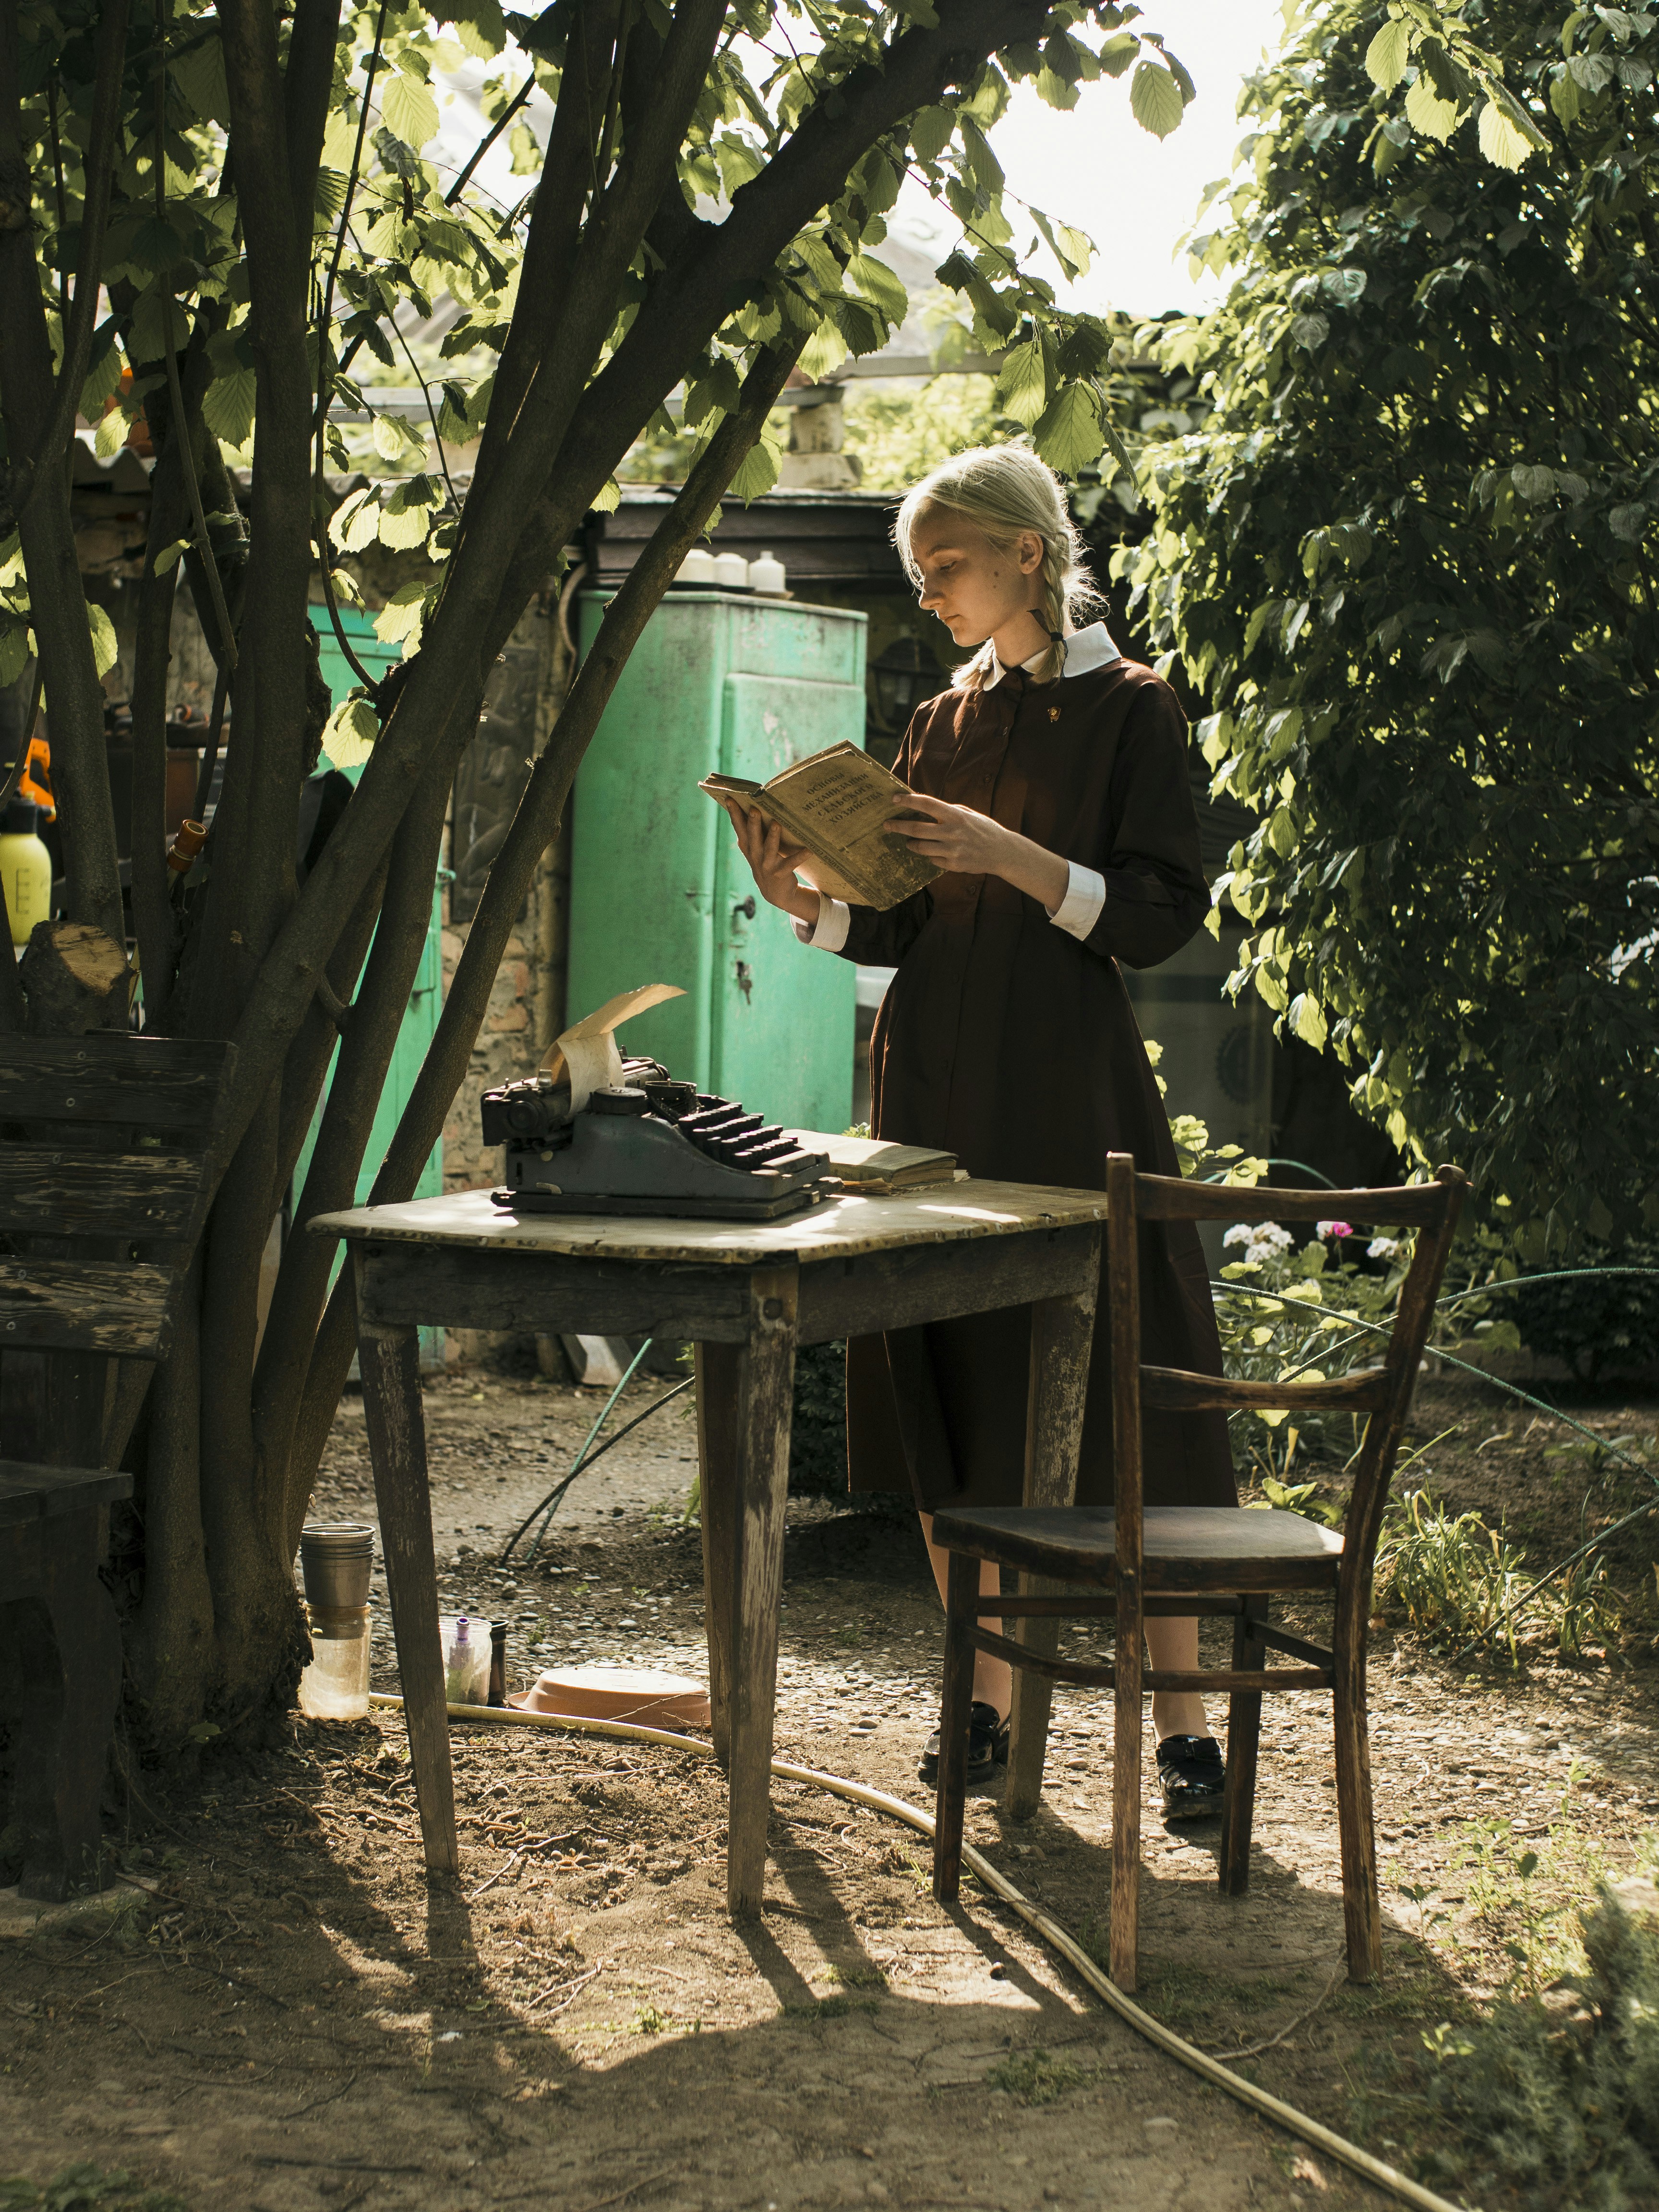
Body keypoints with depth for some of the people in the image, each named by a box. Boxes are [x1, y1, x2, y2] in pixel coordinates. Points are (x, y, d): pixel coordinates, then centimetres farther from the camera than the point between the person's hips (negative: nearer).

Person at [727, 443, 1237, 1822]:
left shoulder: (1128, 709, -1)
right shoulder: (947, 723, 15)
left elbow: (1164, 917, -8)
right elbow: (904, 929, 13)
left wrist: (1014, 857, -19)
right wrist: (804, 903, -5)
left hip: (1071, 1093, -5)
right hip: (938, 1091, 6)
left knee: (1116, 1393, -5)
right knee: (950, 1393, 5)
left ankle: (1183, 1721, 2)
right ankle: (988, 1703, 14)